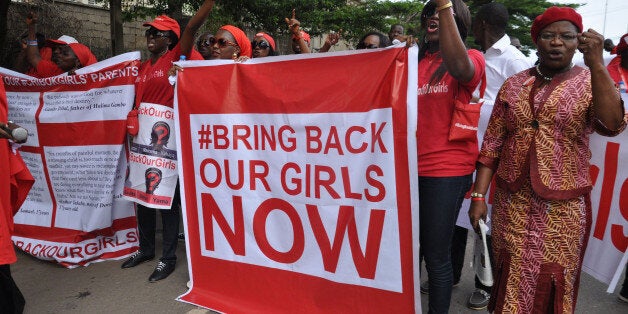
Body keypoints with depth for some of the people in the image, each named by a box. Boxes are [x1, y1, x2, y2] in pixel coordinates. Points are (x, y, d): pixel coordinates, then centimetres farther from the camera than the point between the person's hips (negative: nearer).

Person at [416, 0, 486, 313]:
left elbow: (459, 68, -28)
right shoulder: (414, 60, 13)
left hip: (447, 169, -5)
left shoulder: (471, 58, -2)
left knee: (436, 254, 2)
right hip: (411, 165, 5)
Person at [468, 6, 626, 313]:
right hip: (510, 203, 2)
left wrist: (596, 64, -27)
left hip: (563, 208, -1)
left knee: (551, 284, 10)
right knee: (510, 280, 12)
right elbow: (492, 144, 3)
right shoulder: (513, 84, 5)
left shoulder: (591, 82, 0)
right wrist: (478, 195, -2)